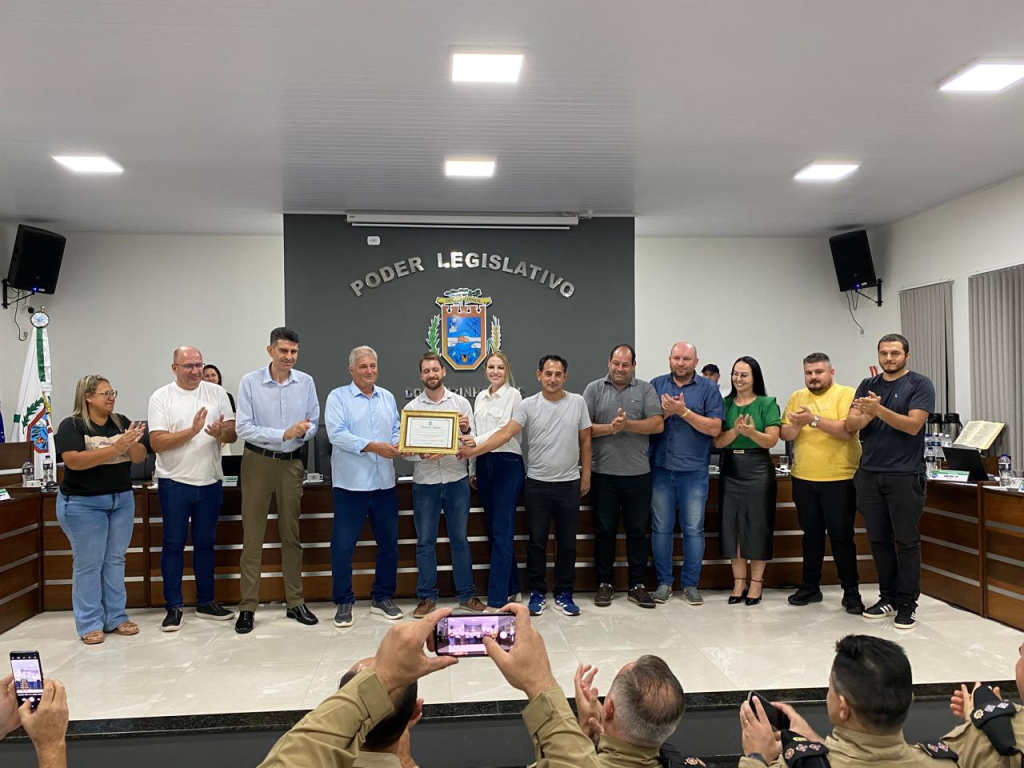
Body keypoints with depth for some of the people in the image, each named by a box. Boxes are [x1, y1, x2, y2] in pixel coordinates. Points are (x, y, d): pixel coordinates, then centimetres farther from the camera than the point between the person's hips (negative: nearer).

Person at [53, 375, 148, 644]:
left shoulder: (122, 422, 4)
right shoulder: (71, 425, -9)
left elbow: (139, 458, 1)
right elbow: (74, 461, -23)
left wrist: (132, 443, -22)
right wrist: (116, 447, -28)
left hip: (122, 500, 5)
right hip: (83, 504, -5)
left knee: (115, 560, 11)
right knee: (88, 564, 2)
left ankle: (116, 617, 21)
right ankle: (89, 624, 11)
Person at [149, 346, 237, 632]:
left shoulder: (217, 393, 4)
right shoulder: (161, 397, -4)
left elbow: (233, 434, 2)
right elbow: (157, 443, -12)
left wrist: (221, 432, -20)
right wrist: (192, 431, -22)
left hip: (210, 482, 3)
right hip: (174, 482, -3)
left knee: (205, 543, 13)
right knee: (174, 544, 5)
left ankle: (205, 602, 24)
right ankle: (174, 606, 14)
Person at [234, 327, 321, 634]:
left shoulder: (306, 382, -1)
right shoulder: (250, 382, -8)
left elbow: (313, 424, 3)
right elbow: (243, 428, -13)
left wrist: (303, 431, -20)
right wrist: (284, 434, -20)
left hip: (292, 463, 2)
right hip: (258, 462, -2)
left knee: (291, 536, 11)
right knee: (252, 537, 2)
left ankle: (295, 602, 22)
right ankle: (248, 607, 12)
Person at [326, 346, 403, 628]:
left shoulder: (387, 398, 14)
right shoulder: (338, 397, -2)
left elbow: (397, 431, 12)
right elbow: (337, 434, -15)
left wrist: (400, 445, -11)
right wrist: (372, 446, -21)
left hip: (384, 484, 5)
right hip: (351, 484, -4)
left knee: (389, 544, 11)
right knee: (342, 546, 0)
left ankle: (382, 598, 26)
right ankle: (344, 602, 16)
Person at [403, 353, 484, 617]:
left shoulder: (461, 403, 3)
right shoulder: (411, 407, 2)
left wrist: (466, 430, -18)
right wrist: (423, 454, -21)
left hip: (457, 480, 0)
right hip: (425, 483, 0)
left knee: (460, 539, 9)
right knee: (425, 542, 7)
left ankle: (466, 595, 20)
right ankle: (427, 597, 19)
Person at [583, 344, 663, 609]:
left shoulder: (646, 390, 6)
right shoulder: (594, 389, 5)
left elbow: (658, 424, -5)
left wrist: (628, 424, -16)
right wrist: (609, 428, -17)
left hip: (638, 473, 1)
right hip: (604, 473, 0)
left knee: (638, 531, 8)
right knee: (604, 530, 8)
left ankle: (637, 585, 20)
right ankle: (605, 583, 21)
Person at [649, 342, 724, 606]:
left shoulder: (708, 388, 1)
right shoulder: (656, 385, 6)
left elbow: (714, 428, -7)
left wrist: (684, 411, -14)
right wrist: (666, 411, -14)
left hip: (694, 471, -1)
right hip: (660, 469, 1)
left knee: (693, 529, 6)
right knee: (661, 528, 7)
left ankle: (690, 583, 18)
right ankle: (664, 582, 19)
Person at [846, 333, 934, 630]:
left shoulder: (920, 384, -2)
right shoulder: (868, 385, 10)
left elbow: (913, 425, -14)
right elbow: (851, 425, 2)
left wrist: (878, 409, -26)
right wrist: (866, 414, -19)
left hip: (905, 475, -4)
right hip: (870, 473, 4)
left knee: (906, 540, 1)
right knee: (879, 539, 10)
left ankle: (907, 603, 11)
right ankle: (888, 597, 22)